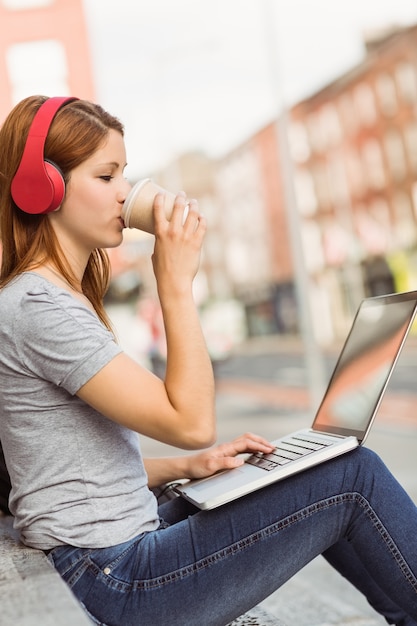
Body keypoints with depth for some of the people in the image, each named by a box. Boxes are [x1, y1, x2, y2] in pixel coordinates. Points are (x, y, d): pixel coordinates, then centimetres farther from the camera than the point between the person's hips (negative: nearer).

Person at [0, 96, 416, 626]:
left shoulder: (60, 299, 12)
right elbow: (191, 422, -22)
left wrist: (185, 467, 3)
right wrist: (176, 281, -18)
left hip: (116, 556, 9)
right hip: (114, 583, -9)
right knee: (354, 479, -6)